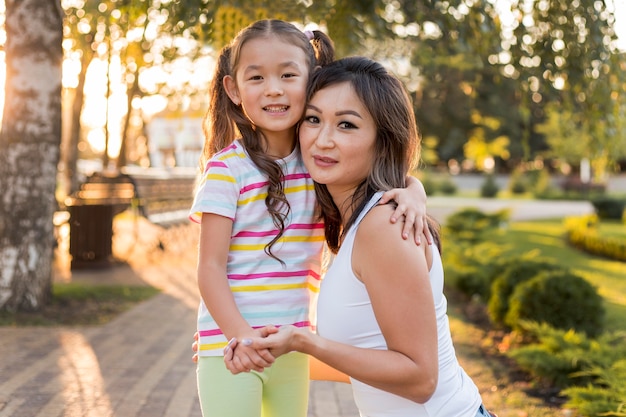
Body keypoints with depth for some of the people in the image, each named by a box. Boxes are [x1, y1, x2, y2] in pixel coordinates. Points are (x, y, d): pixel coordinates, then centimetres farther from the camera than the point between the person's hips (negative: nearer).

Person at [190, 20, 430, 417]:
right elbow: (210, 267, -12)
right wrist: (239, 333, -26)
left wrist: (411, 194, -21)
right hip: (229, 343, -4)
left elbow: (394, 178, 2)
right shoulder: (227, 169, -11)